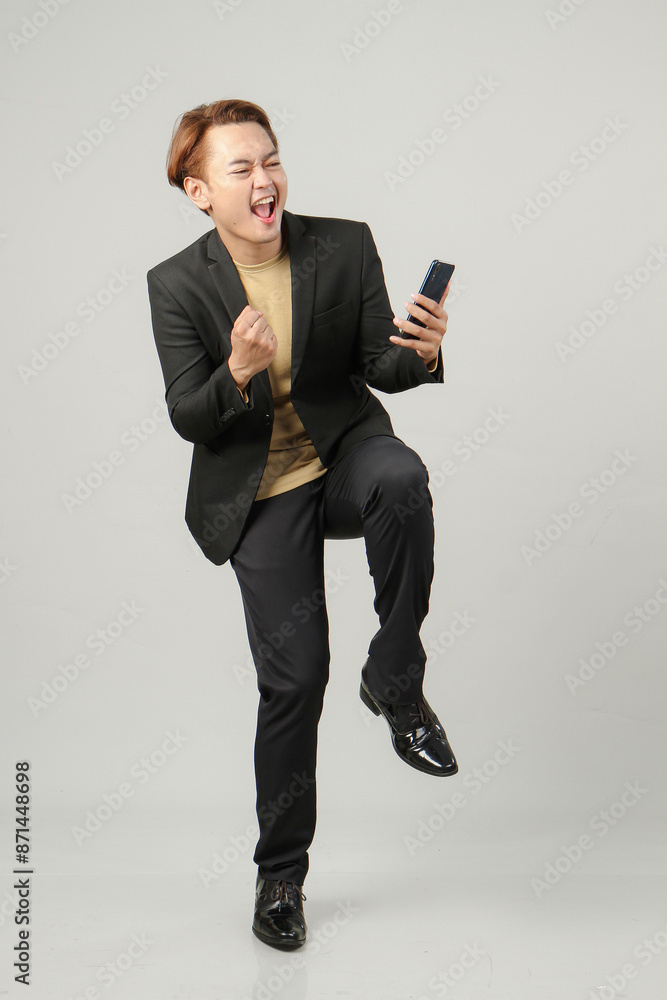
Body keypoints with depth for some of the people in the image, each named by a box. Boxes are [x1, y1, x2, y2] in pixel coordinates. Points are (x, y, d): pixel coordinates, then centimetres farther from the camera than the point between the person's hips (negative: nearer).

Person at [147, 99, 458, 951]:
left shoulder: (345, 245, -5)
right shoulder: (177, 284, -8)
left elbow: (381, 370, -4)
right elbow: (189, 420, -11)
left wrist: (418, 352, -27)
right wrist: (239, 373, -31)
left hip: (344, 451, 1)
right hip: (259, 494, -1)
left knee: (401, 478, -36)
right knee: (293, 675, -4)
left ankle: (395, 682, -13)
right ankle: (280, 874, 17)